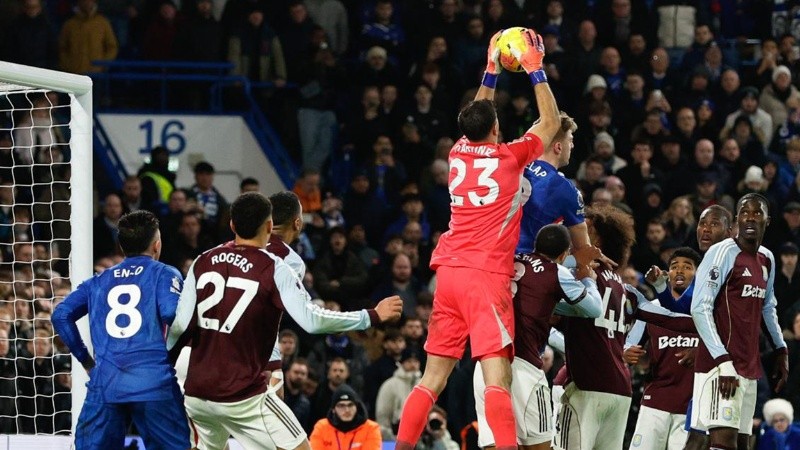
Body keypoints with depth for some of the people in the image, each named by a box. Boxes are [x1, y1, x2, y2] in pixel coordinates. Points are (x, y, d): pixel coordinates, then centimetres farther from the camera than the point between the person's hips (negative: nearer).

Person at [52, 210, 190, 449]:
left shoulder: (99, 281, 19)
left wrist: (85, 358, 16)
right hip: (154, 382, -3)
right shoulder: (164, 274, 7)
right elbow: (173, 313, -11)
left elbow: (61, 315, 11)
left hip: (105, 383, 3)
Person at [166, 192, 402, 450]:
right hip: (243, 396, -5)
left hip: (196, 393, 6)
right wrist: (373, 317, -10)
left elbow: (181, 325, -1)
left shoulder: (203, 262, 4)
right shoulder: (273, 269, -9)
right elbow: (311, 320, -19)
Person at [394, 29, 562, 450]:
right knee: (497, 375, -15)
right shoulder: (509, 158, -2)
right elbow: (550, 121, 11)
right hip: (486, 274, -6)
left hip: (449, 272, 6)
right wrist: (535, 69, 16)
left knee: (433, 376, 9)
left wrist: (491, 72, 35)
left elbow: (475, 118, 33)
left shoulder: (459, 154, 11)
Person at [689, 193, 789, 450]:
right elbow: (700, 309, -16)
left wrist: (781, 350, 25)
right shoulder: (724, 253, -10)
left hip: (749, 367, 8)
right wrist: (723, 362, -21)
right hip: (723, 363, -8)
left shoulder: (767, 260, 15)